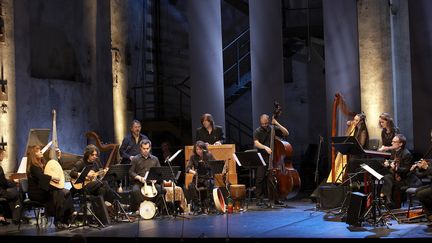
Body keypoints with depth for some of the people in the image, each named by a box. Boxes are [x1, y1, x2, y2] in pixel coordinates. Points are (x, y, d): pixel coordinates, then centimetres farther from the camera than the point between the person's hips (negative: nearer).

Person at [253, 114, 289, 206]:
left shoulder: (273, 129, 10)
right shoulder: (257, 131, 1)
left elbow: (286, 133, 2)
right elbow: (256, 143, -13)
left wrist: (277, 124, -6)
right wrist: (265, 147, -30)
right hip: (262, 158, -2)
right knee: (260, 178, -8)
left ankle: (276, 198, 9)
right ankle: (260, 199, -3)